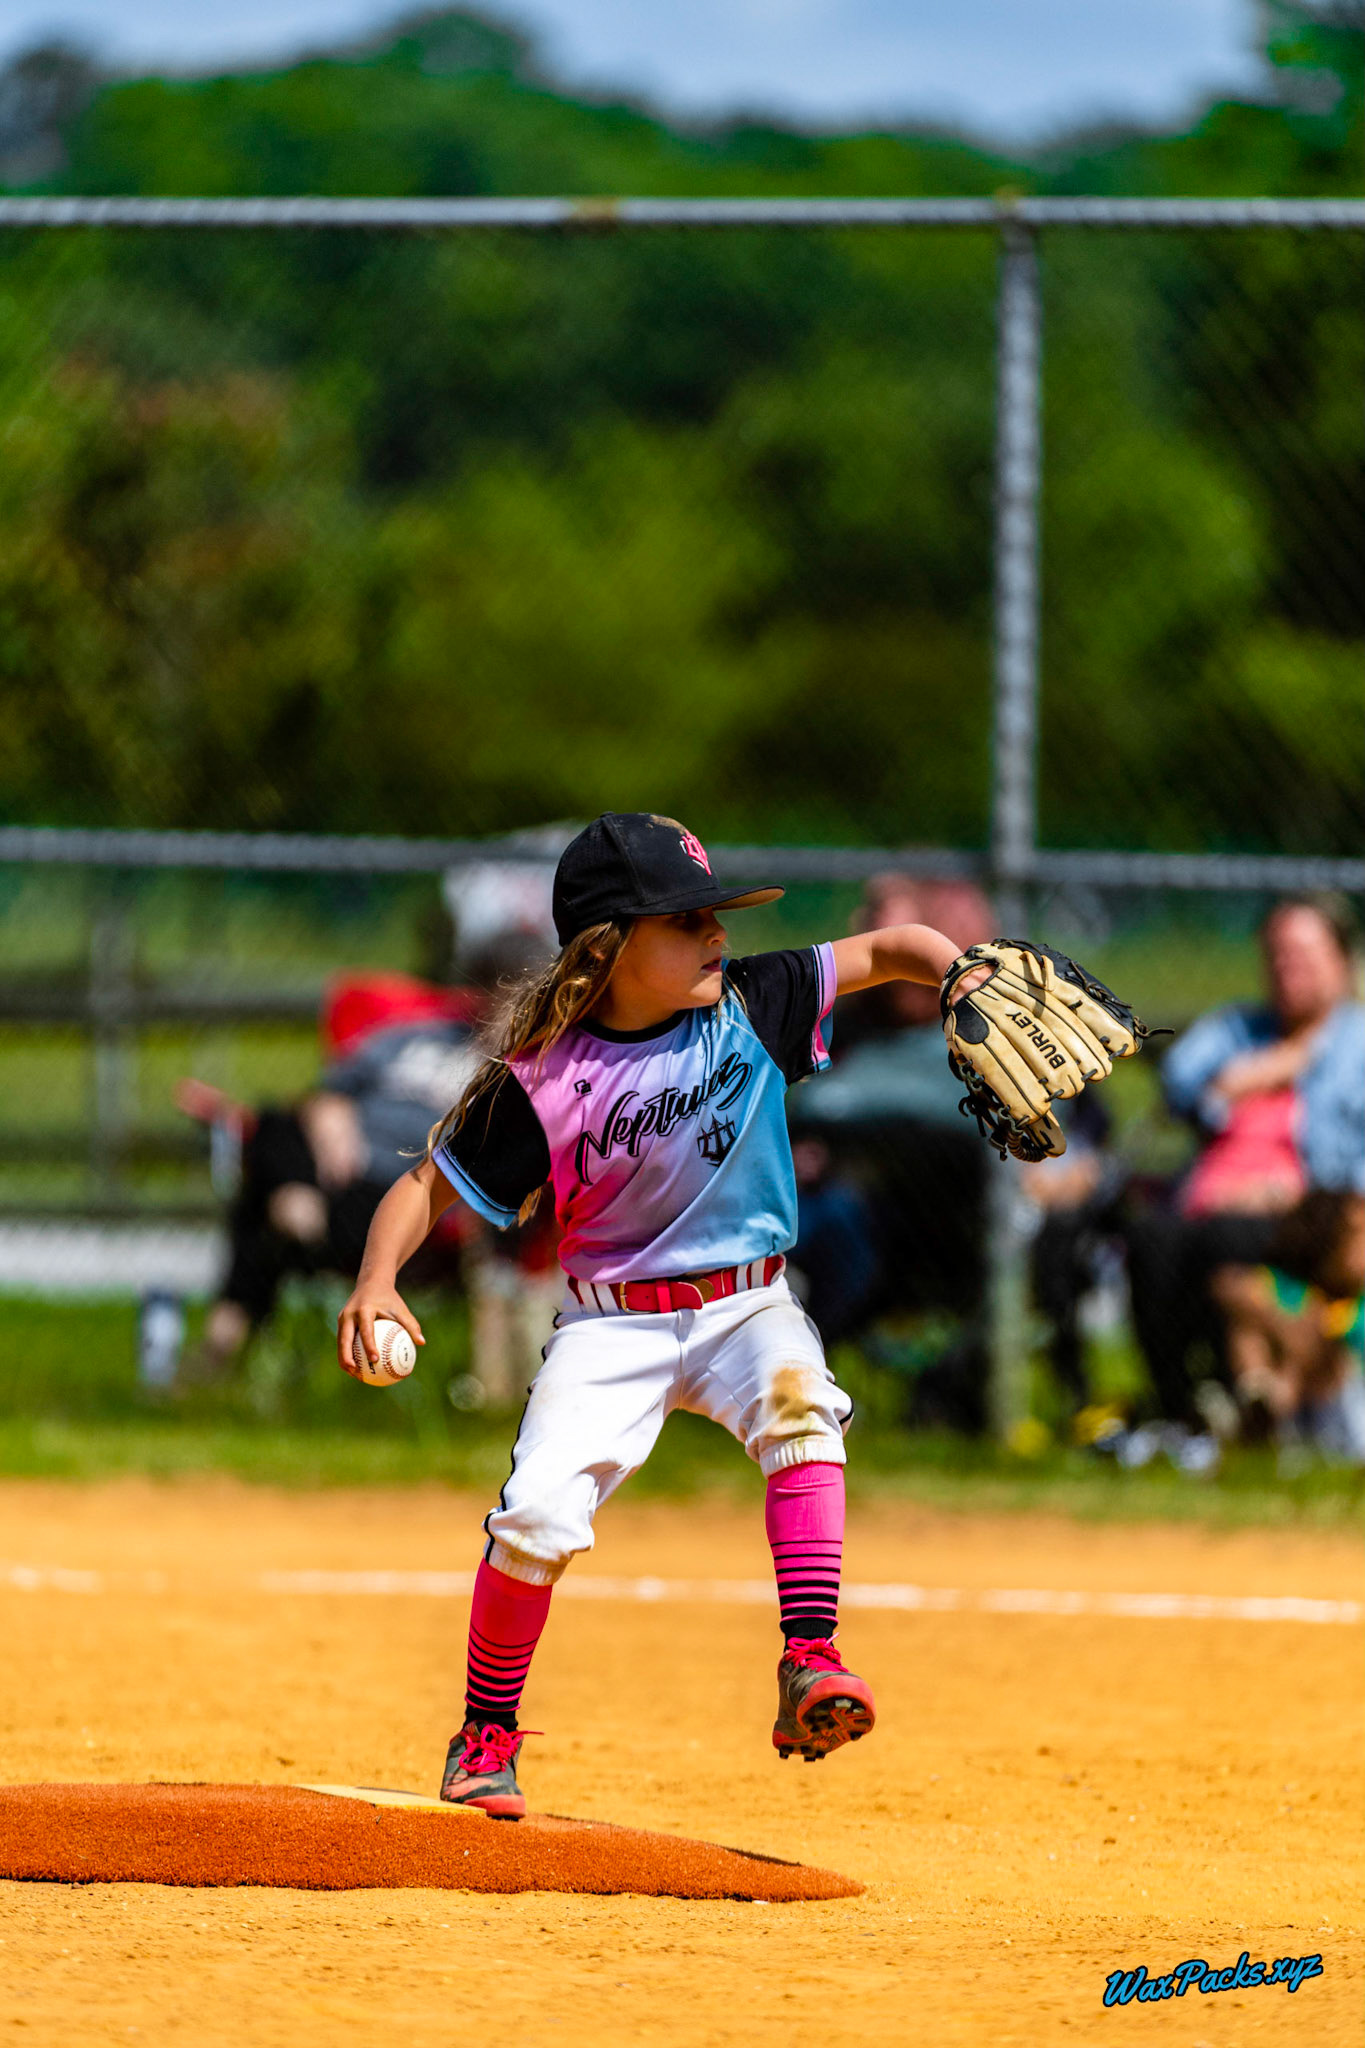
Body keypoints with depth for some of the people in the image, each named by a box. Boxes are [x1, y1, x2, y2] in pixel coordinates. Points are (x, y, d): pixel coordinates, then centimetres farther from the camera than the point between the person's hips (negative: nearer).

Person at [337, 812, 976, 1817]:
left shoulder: (751, 1008, -6)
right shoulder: (542, 1084, -12)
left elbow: (888, 949, -1)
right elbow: (427, 1183, -5)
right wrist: (377, 1282, -22)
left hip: (746, 1307, 1)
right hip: (613, 1323, -1)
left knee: (799, 1406, -32)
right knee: (537, 1518, -16)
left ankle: (811, 1666, -35)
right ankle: (487, 1738, 9)